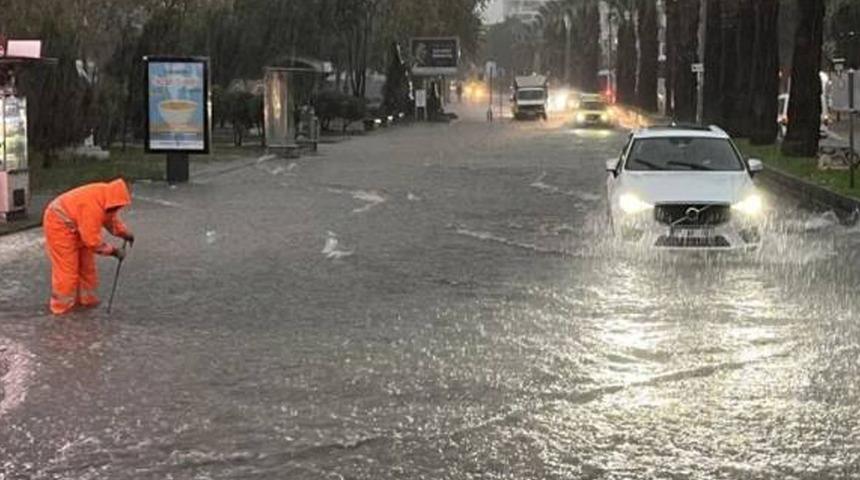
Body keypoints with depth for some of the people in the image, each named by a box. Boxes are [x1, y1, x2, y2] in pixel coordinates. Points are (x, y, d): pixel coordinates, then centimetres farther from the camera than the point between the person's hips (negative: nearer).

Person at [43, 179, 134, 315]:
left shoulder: (106, 197, -9)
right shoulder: (93, 207, -36)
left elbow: (111, 218, 10)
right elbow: (92, 240, -31)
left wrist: (125, 233, -3)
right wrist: (113, 251, -24)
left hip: (75, 225, 10)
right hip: (59, 224, -10)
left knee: (86, 262, 12)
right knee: (67, 266, -8)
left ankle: (85, 298, 22)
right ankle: (62, 306, 0)